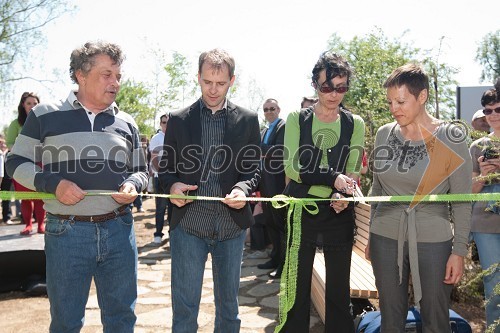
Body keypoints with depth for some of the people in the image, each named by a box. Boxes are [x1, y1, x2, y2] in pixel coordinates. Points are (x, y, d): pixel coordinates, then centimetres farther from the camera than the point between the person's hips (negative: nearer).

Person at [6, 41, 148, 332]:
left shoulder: (125, 124, 10)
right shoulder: (45, 115, 1)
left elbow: (140, 170, 17)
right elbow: (17, 162, 5)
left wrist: (133, 185, -6)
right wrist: (53, 183, -13)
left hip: (119, 229, 3)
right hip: (66, 231, -2)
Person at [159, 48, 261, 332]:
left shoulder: (248, 120, 4)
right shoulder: (179, 119, 4)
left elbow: (254, 168, 5)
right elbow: (166, 167, 9)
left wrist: (243, 188, -16)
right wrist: (172, 185, -13)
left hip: (232, 224, 1)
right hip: (188, 224, 0)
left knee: (228, 303, 17)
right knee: (184, 307, 6)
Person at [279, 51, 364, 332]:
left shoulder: (355, 124, 5)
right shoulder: (297, 118, 0)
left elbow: (353, 172, -1)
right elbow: (292, 167, -9)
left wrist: (342, 196, -21)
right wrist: (332, 178, -21)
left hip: (339, 214, 2)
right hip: (301, 211, -1)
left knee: (339, 289, 11)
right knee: (297, 287, 7)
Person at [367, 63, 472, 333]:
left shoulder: (451, 139, -8)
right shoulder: (384, 134, 1)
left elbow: (461, 201, -3)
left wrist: (459, 250, -6)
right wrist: (369, 234, 12)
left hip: (433, 241, -3)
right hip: (385, 239, 3)